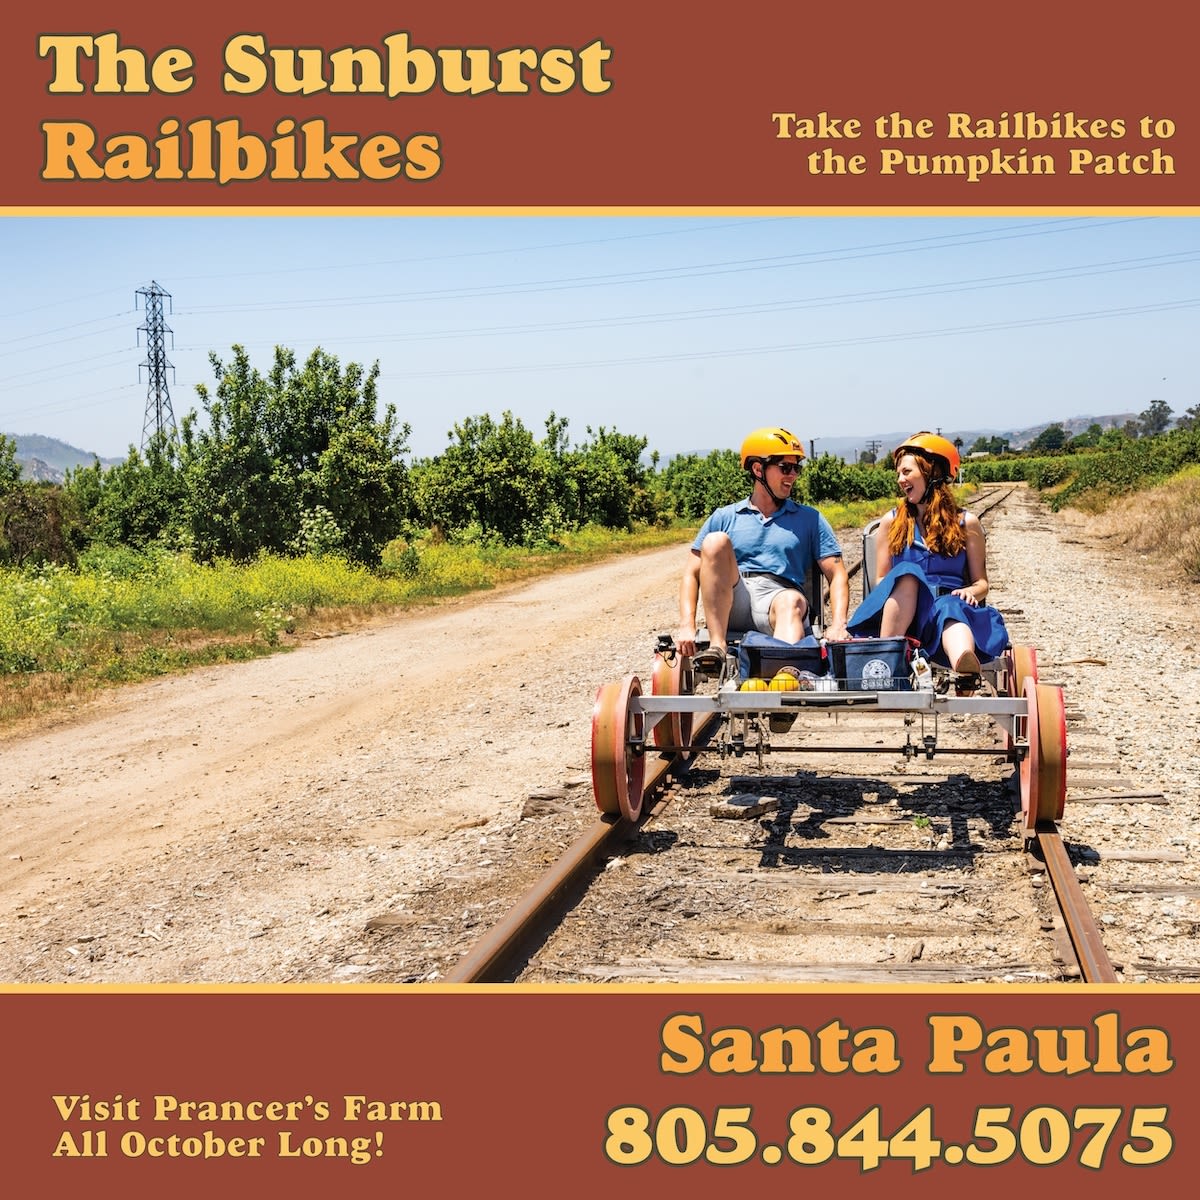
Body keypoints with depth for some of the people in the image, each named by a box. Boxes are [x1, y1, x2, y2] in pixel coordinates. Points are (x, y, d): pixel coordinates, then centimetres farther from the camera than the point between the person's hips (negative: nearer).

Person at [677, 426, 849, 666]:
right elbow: (692, 573, 13)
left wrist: (838, 625, -8)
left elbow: (837, 575, 12)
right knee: (715, 541, -23)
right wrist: (687, 626, -5)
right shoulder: (725, 518, 19)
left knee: (792, 601, -36)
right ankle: (717, 645, -29)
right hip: (728, 604, 1)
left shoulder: (809, 519, 20)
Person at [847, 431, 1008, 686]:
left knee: (951, 608, -38)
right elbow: (881, 580, 14)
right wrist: (901, 590, -10)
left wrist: (970, 591, -12)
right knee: (906, 574, -31)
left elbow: (981, 582, 13)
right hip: (900, 613, 1)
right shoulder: (892, 522, 16)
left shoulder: (966, 523, 13)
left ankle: (967, 675, -73)